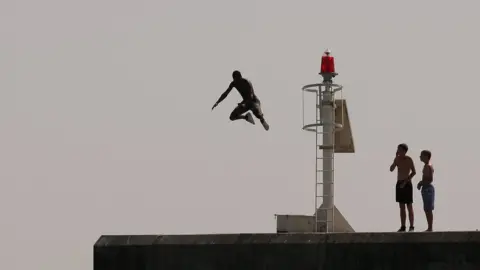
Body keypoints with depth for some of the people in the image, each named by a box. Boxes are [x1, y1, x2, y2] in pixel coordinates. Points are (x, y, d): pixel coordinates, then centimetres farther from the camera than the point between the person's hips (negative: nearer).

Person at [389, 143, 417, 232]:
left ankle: (411, 227, -1)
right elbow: (391, 169, -1)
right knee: (402, 206, 7)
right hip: (399, 184, 6)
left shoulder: (408, 159, -9)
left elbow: (414, 172, -11)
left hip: (407, 184, -6)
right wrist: (396, 159, -14)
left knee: (409, 206, -4)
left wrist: (405, 181, -17)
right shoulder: (397, 159, 7)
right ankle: (402, 226, 9)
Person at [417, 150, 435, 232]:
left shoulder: (428, 166, -15)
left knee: (428, 209, -8)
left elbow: (430, 179, -21)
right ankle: (430, 228, 16)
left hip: (428, 188, -10)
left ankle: (430, 228, -7)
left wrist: (421, 183, -13)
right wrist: (421, 183, 9)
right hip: (426, 188, 10)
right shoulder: (426, 165, 16)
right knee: (427, 210, 12)